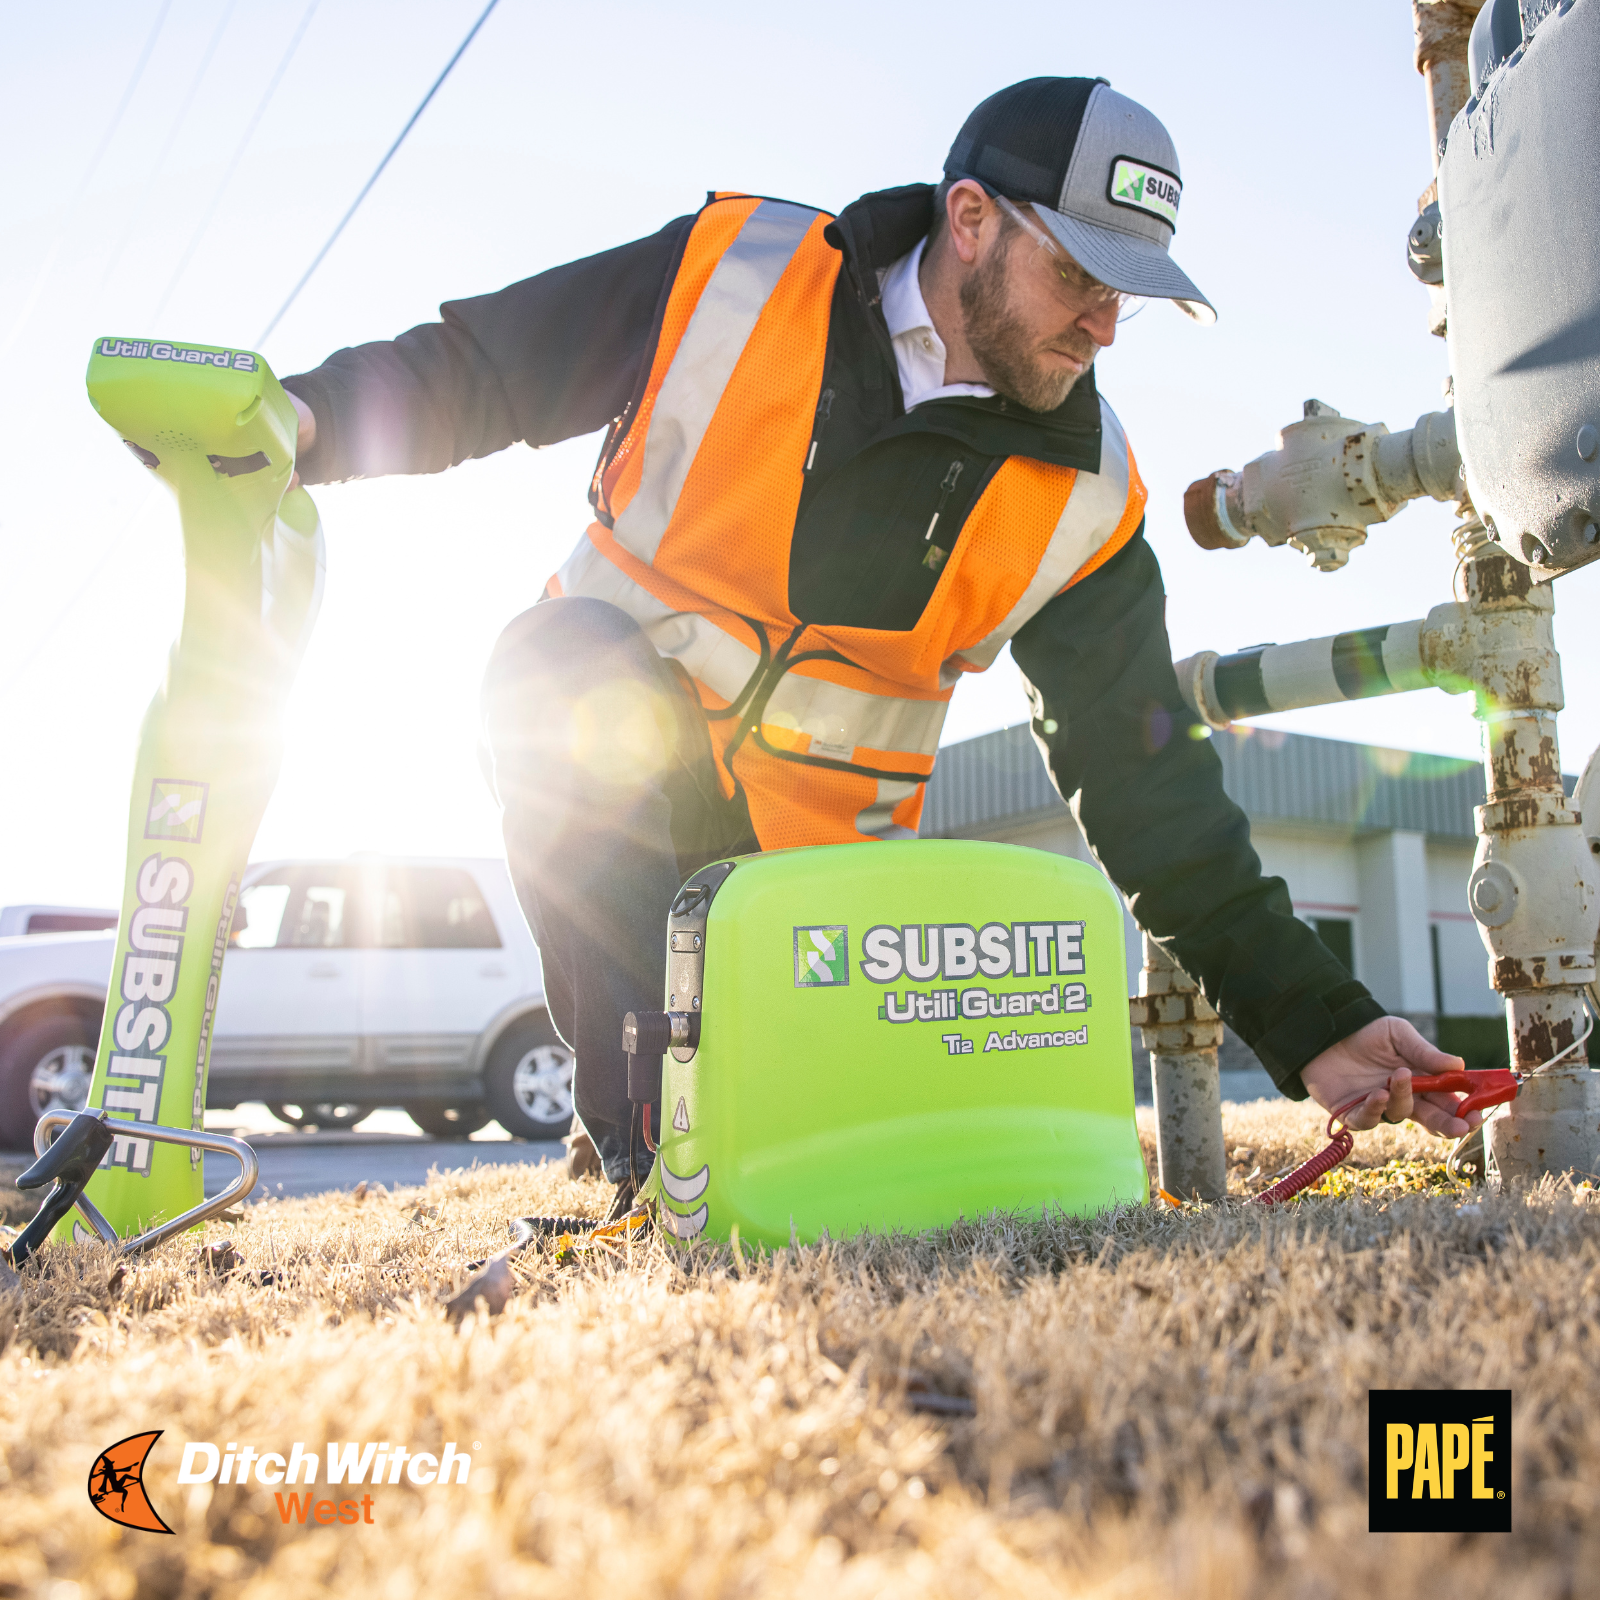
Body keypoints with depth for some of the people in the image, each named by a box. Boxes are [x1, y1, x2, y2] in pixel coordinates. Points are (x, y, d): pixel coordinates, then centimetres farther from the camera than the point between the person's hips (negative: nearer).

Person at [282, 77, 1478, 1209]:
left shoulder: (1083, 502, -9)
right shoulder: (731, 269, -14)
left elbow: (1149, 779, -8)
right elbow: (479, 365, -5)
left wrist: (1314, 1021, -12)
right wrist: (313, 418, -23)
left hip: (816, 843, 1)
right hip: (597, 736, -1)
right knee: (571, 662, -35)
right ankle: (657, 1138, -25)